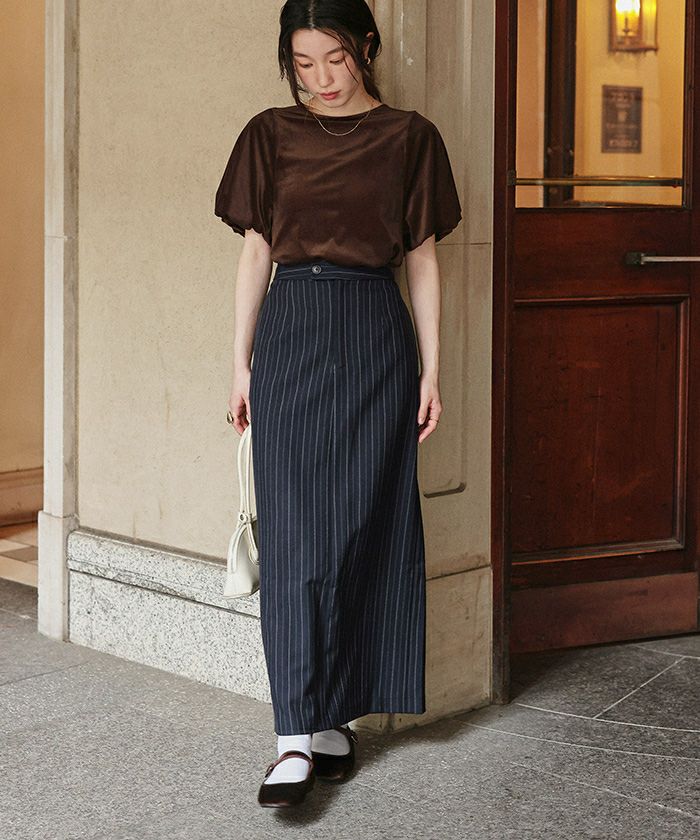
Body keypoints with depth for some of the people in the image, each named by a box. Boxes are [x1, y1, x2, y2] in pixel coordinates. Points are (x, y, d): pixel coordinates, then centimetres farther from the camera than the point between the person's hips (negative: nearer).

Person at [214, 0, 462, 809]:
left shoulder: (409, 137, 6)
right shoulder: (270, 135, 8)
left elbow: (422, 260, 6)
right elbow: (255, 253, 9)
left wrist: (431, 370, 2)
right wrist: (242, 362, 5)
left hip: (376, 336, 0)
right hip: (291, 332, 0)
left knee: (364, 525, 1)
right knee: (294, 532, -7)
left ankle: (338, 714, 14)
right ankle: (297, 736, -8)